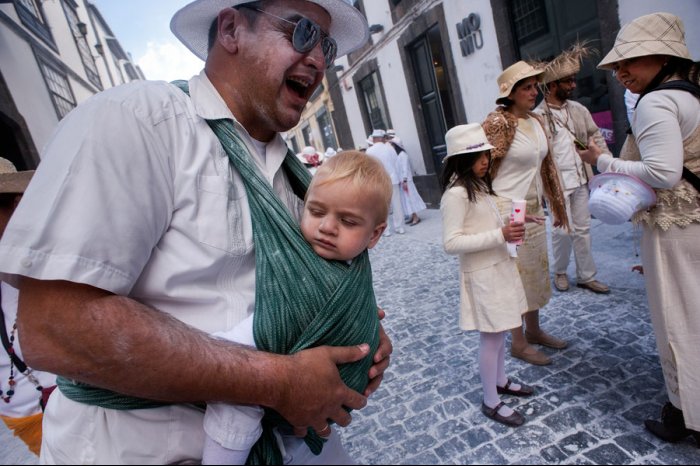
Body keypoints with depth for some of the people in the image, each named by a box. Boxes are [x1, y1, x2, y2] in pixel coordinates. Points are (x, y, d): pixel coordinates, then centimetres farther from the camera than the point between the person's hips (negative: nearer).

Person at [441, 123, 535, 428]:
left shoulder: (479, 185, 9)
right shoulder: (456, 194, -20)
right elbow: (451, 242, -25)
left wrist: (509, 226, 1)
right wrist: (500, 235, -26)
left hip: (499, 266, 9)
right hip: (481, 274, -8)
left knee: (499, 332, 20)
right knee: (491, 337, 3)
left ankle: (500, 381, 41)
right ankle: (491, 402, 21)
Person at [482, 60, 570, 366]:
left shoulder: (535, 121, 10)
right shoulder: (497, 123, -14)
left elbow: (547, 166, 17)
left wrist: (557, 206, 20)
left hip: (534, 208, 8)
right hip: (509, 209, -8)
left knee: (537, 269, 16)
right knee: (516, 274, 0)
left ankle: (534, 330, 34)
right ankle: (518, 343, 16)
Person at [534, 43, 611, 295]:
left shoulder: (578, 109, 8)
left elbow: (595, 135, 15)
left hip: (581, 179, 6)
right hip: (556, 182, -6)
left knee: (582, 229, 11)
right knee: (563, 230, 0)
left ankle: (586, 276, 23)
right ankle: (560, 271, 24)